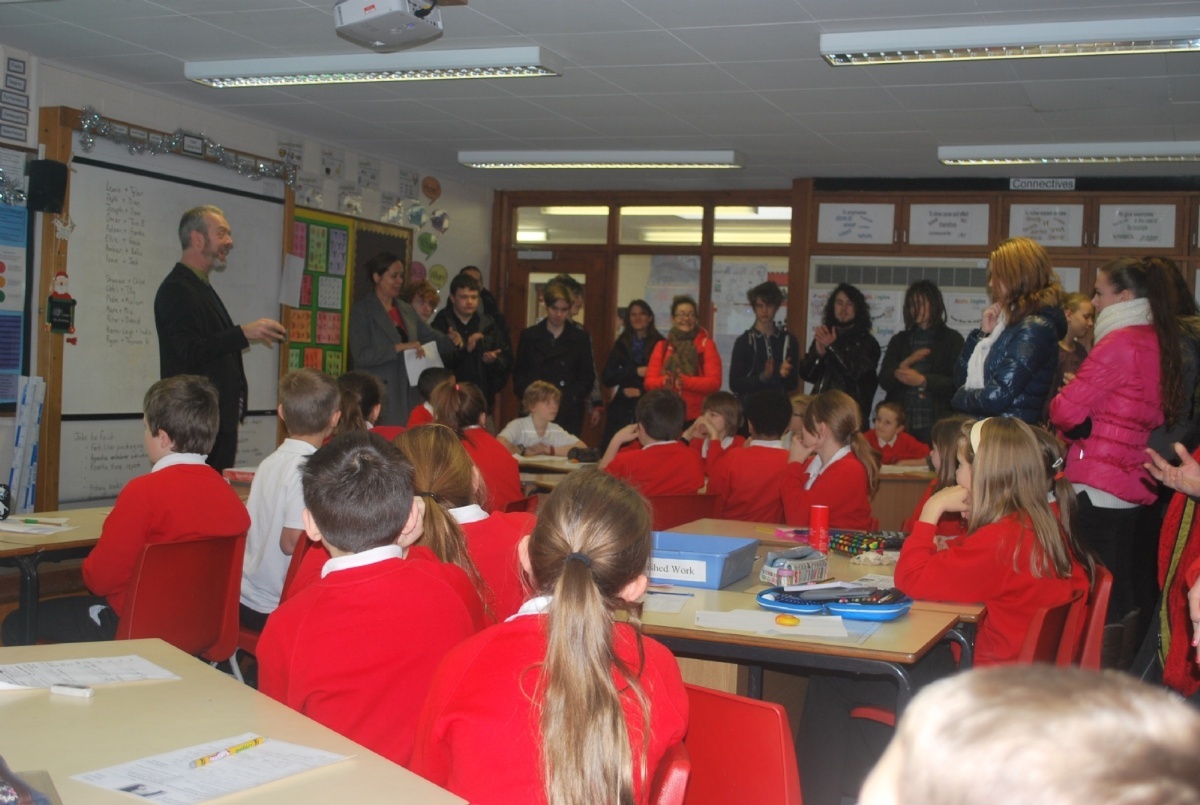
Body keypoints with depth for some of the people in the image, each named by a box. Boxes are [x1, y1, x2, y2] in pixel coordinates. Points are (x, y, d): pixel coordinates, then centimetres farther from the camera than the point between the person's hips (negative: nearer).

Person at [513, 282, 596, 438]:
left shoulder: (581, 337, 10)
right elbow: (519, 373, 11)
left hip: (569, 413, 0)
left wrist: (573, 396, -6)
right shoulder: (529, 336, 11)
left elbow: (588, 375, 9)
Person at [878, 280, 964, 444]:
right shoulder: (899, 340, 17)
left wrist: (923, 381, -14)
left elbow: (956, 383, -2)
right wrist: (906, 363, -10)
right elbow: (884, 381, 6)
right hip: (901, 423, 3)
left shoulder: (952, 339, 8)